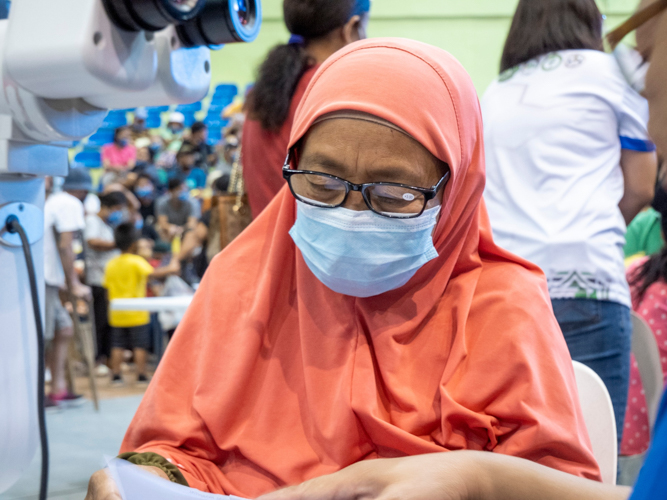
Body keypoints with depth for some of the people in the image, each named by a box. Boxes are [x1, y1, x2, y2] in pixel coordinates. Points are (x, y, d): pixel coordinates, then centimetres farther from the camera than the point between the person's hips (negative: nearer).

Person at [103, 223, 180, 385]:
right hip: (137, 314, -5)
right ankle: (141, 375, 4)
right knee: (139, 346, 1)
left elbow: (108, 288, 9)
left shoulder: (111, 264, 8)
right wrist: (171, 269, -19)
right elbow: (151, 273, -25)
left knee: (117, 346, 8)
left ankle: (116, 375, 8)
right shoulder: (137, 262, -9)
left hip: (117, 314, 5)